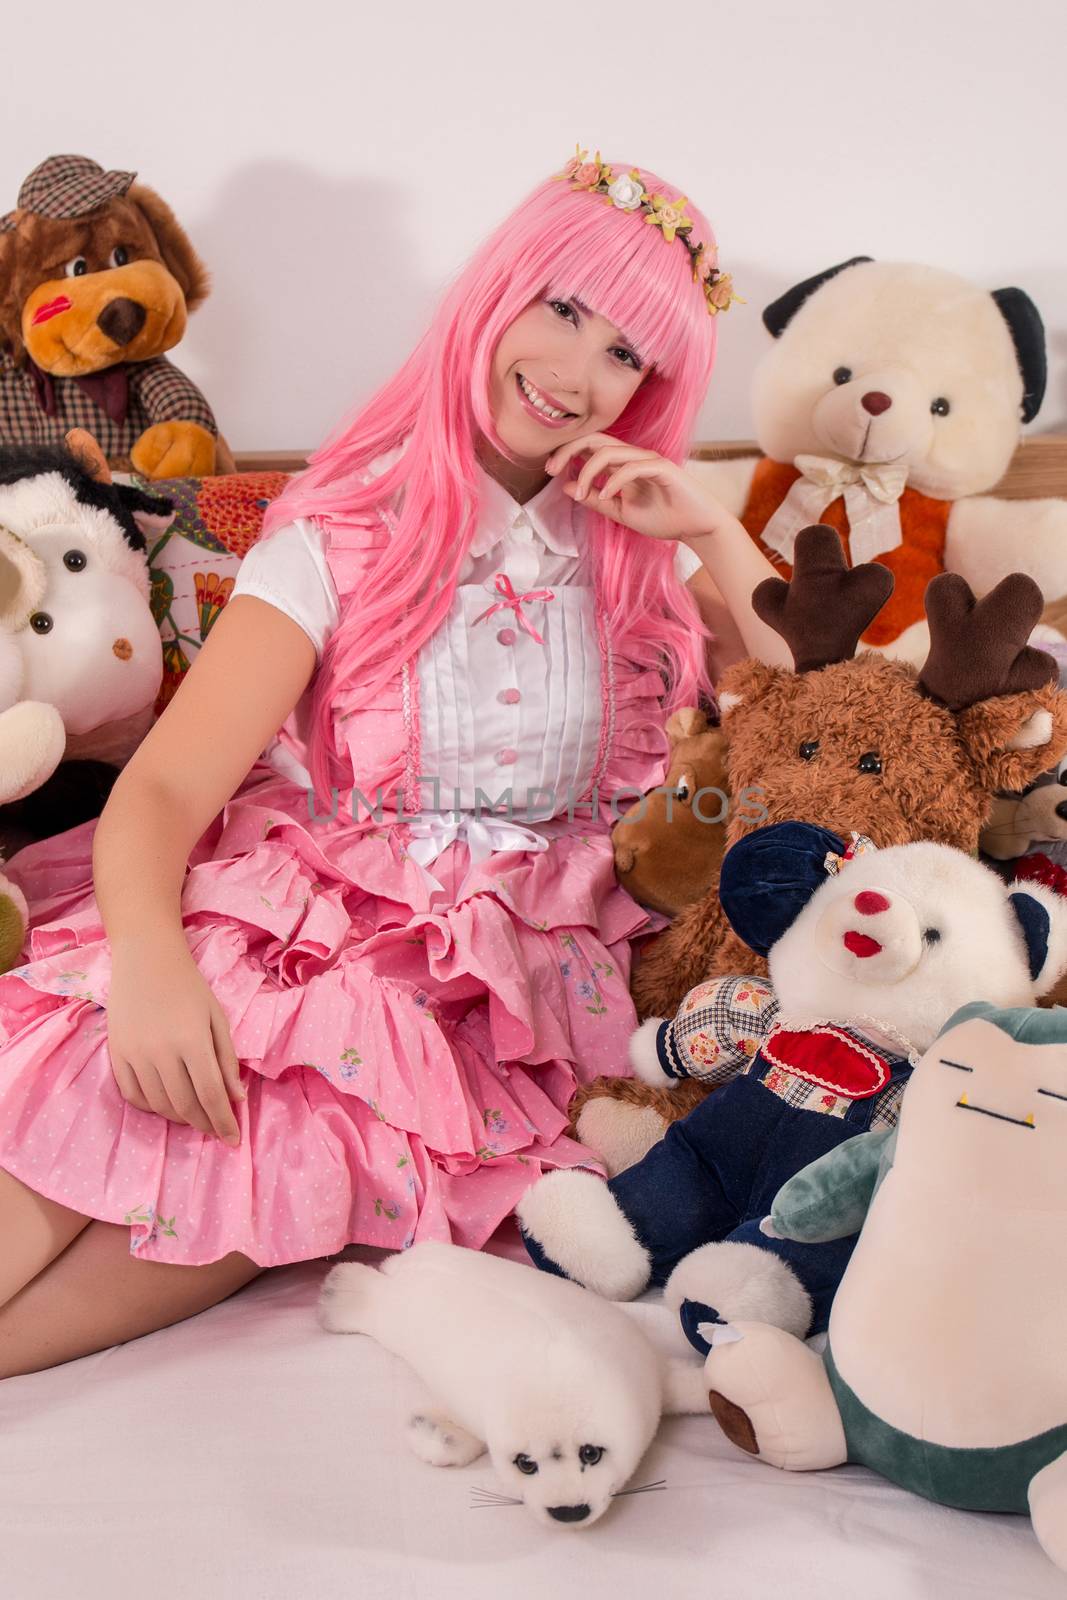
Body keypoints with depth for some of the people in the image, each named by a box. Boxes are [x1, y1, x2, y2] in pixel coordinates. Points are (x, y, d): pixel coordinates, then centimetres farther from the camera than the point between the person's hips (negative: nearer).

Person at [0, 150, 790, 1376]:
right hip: (301, 936, -1)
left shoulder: (640, 552, 11)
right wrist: (148, 957, -30)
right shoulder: (345, 539, 0)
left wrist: (716, 532, -1)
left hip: (504, 994, 1)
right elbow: (164, 789, -9)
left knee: (285, 1131, -32)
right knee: (102, 1083, -34)